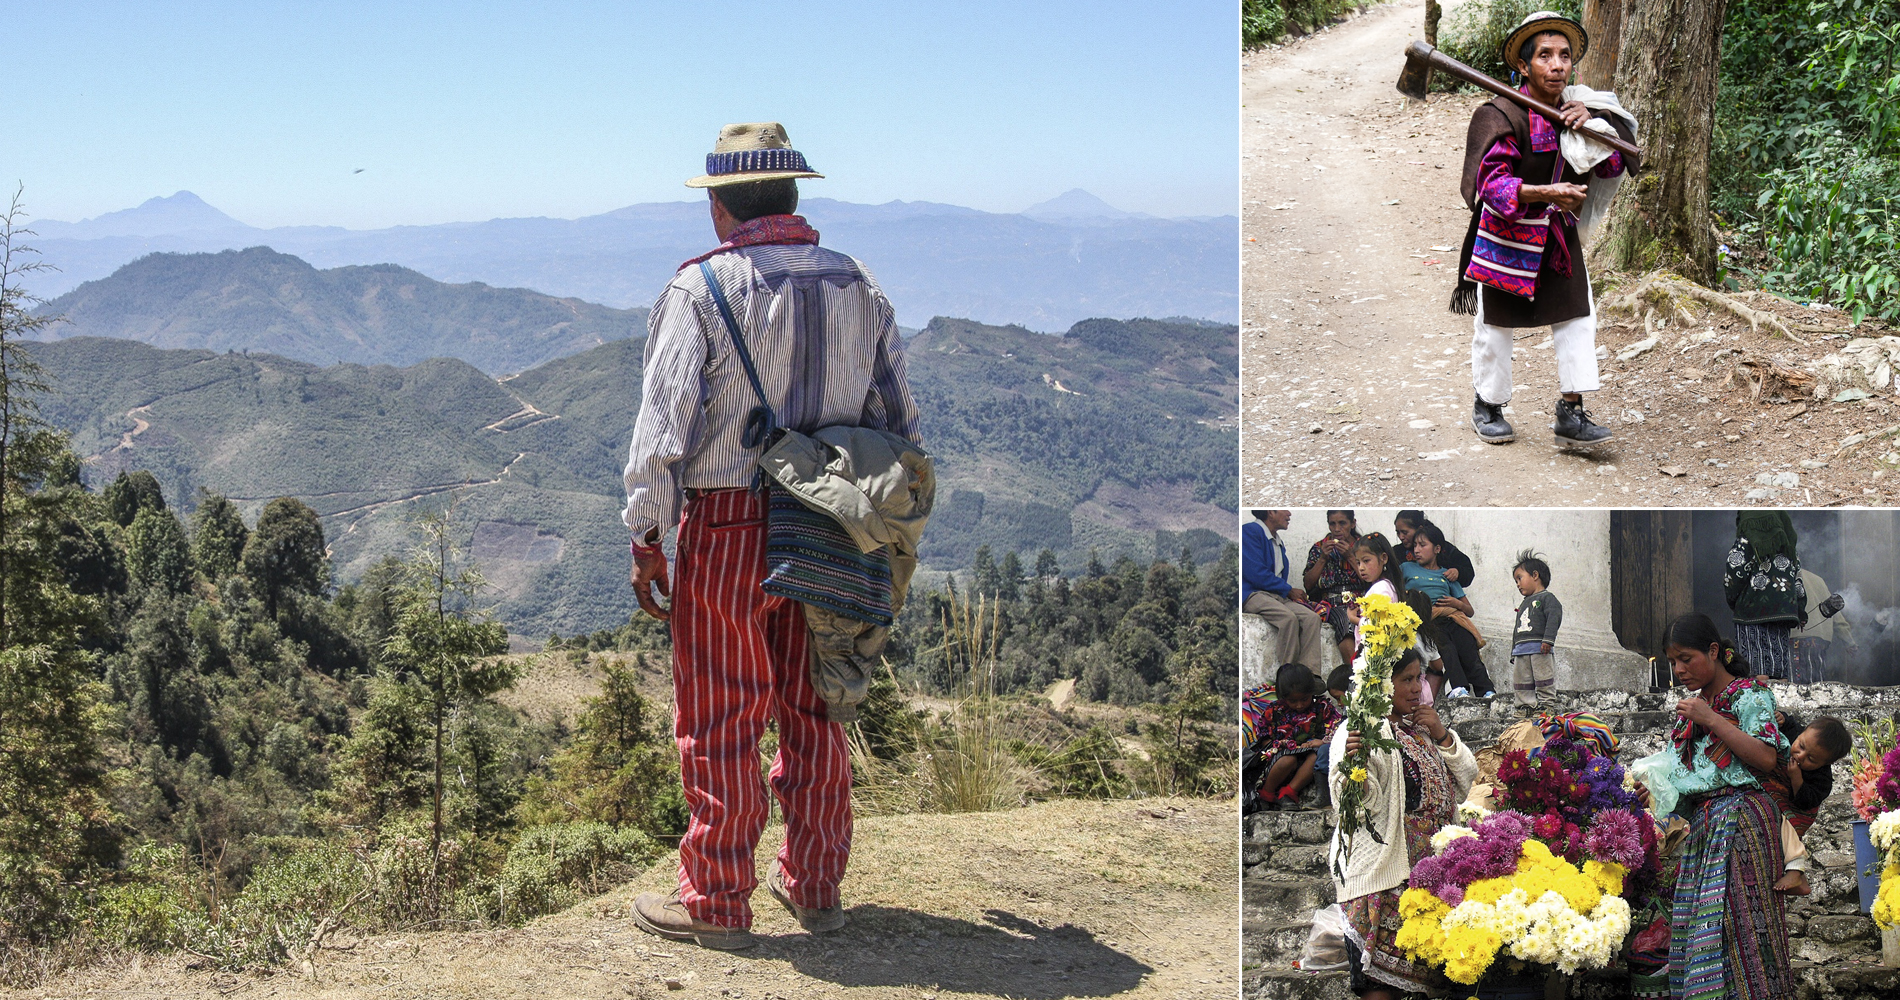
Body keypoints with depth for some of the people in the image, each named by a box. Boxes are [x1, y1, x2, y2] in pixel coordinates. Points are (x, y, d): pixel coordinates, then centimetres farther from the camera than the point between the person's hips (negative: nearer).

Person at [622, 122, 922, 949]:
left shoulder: (701, 288, -8)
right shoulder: (858, 287, 7)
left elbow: (665, 423, -13)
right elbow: (899, 422, 10)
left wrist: (644, 537, -7)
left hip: (728, 526, -5)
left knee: (720, 721, 4)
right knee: (812, 711, 15)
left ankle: (716, 904, 12)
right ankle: (814, 887, 25)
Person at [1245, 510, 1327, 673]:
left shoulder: (1279, 543, 23)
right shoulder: (1250, 531, -6)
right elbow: (1255, 573, -15)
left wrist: (1292, 594, 5)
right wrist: (1289, 590, -8)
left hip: (1277, 595, 9)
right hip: (1252, 594, -9)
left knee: (1312, 618, -16)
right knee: (1289, 617, -33)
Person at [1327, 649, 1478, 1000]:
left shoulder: (1421, 726, 18)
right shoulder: (1359, 732, -9)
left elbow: (1465, 779, 16)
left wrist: (1443, 736, 1)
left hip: (1430, 865, 8)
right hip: (1383, 875, -8)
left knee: (1407, 970, 7)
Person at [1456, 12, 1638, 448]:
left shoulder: (1577, 110, 1)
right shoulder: (1501, 115, -18)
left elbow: (1613, 165, 3)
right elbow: (1492, 180, -27)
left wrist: (1591, 124, -15)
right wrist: (1544, 193, -42)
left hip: (1559, 237, 5)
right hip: (1506, 236, -5)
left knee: (1578, 319, 0)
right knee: (1496, 326, 7)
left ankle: (1571, 413, 7)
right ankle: (1487, 406, 27)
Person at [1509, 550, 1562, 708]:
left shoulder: (1547, 597, 1)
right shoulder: (1524, 604, 27)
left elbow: (1554, 618, -13)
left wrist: (1548, 640, -26)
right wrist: (1514, 653, 24)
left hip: (1540, 648, -8)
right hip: (1521, 650, 8)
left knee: (1543, 680, -8)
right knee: (1520, 681, 3)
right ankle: (1527, 706, 6)